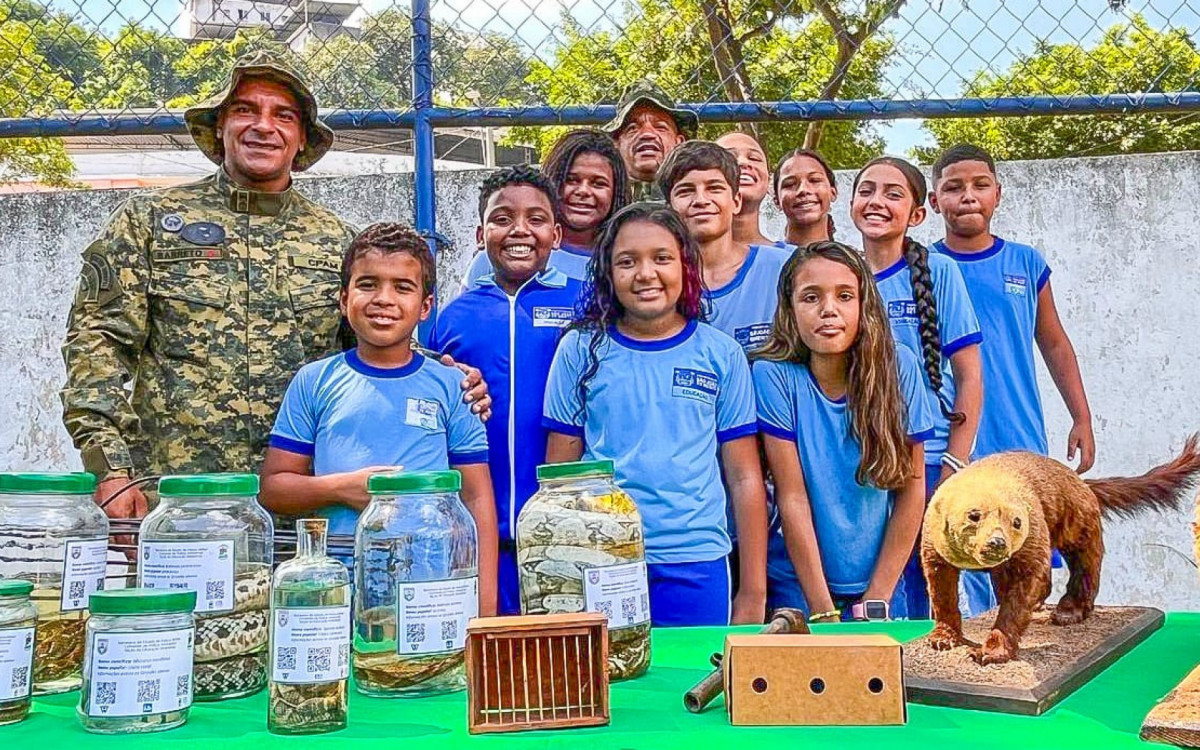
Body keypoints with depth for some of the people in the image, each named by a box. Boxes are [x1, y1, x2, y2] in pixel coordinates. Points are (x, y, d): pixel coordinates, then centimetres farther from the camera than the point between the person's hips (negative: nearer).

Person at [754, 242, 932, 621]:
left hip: (881, 580, 2)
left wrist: (876, 601, -6)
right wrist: (823, 611, -13)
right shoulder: (774, 375, -13)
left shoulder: (898, 367, -8)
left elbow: (912, 488, -4)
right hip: (798, 584, -1)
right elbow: (792, 497, -13)